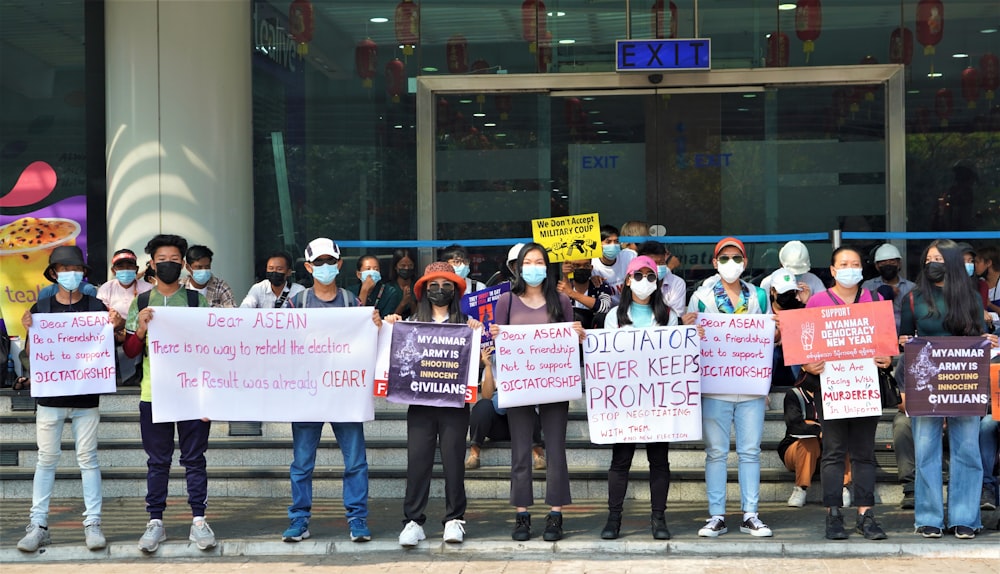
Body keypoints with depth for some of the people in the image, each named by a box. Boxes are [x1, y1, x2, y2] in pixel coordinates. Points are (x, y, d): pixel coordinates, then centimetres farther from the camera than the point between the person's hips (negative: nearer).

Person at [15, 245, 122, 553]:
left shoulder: (96, 306, 2)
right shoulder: (41, 308, 4)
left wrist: (117, 324, -15)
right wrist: (28, 328, -15)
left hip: (86, 397, 0)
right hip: (50, 395, 1)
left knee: (87, 458, 3)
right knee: (46, 459, 5)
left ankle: (93, 523, 7)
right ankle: (38, 525, 8)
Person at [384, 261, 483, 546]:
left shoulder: (465, 322, 7)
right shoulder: (413, 322, 11)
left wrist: (478, 333, -10)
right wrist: (391, 329, -1)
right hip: (420, 400, 1)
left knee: (453, 459, 0)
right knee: (417, 459, -3)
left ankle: (454, 519, 9)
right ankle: (413, 521, 1)